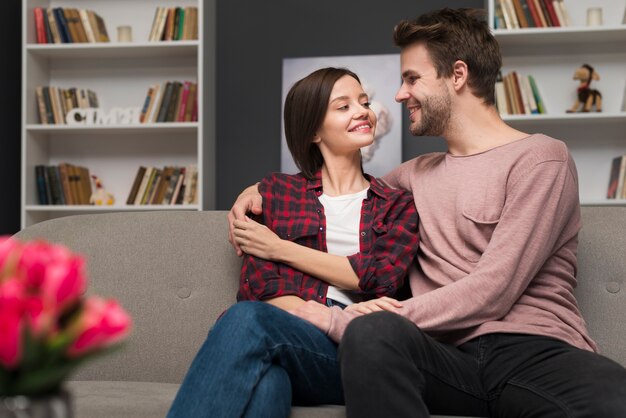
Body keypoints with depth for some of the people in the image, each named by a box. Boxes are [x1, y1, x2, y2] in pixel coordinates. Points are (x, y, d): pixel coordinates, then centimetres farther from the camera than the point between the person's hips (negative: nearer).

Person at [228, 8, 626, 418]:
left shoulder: (540, 158, 3)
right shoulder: (418, 173, 24)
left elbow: (491, 291, -8)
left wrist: (344, 322, -11)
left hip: (541, 353, -3)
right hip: (452, 357, 4)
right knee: (373, 332, -33)